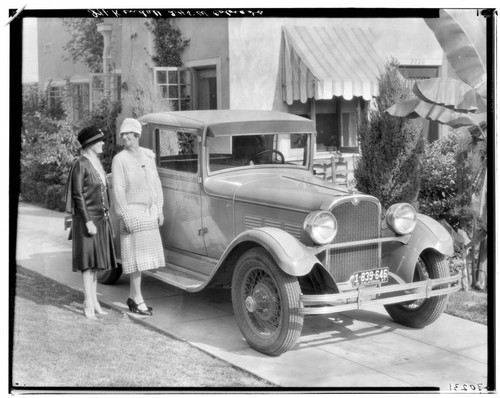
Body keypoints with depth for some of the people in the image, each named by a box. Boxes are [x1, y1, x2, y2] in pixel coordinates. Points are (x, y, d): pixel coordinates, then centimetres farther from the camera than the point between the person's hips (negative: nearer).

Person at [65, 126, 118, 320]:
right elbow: (77, 195, -15)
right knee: (89, 261, -8)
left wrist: (107, 219, 16)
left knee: (96, 262, 11)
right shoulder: (80, 164, -12)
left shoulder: (98, 163, 13)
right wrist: (88, 222, -19)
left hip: (101, 218, 8)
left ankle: (94, 300, 17)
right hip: (87, 218, -8)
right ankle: (88, 304, -6)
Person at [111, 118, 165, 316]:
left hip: (150, 211, 6)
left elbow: (156, 183, 12)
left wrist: (159, 210, 9)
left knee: (143, 254, 10)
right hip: (132, 212, -6)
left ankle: (132, 297, 21)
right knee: (137, 256, -3)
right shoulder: (119, 160, -9)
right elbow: (118, 190, -12)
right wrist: (126, 216, -16)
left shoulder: (148, 156, 7)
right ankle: (138, 300, 5)